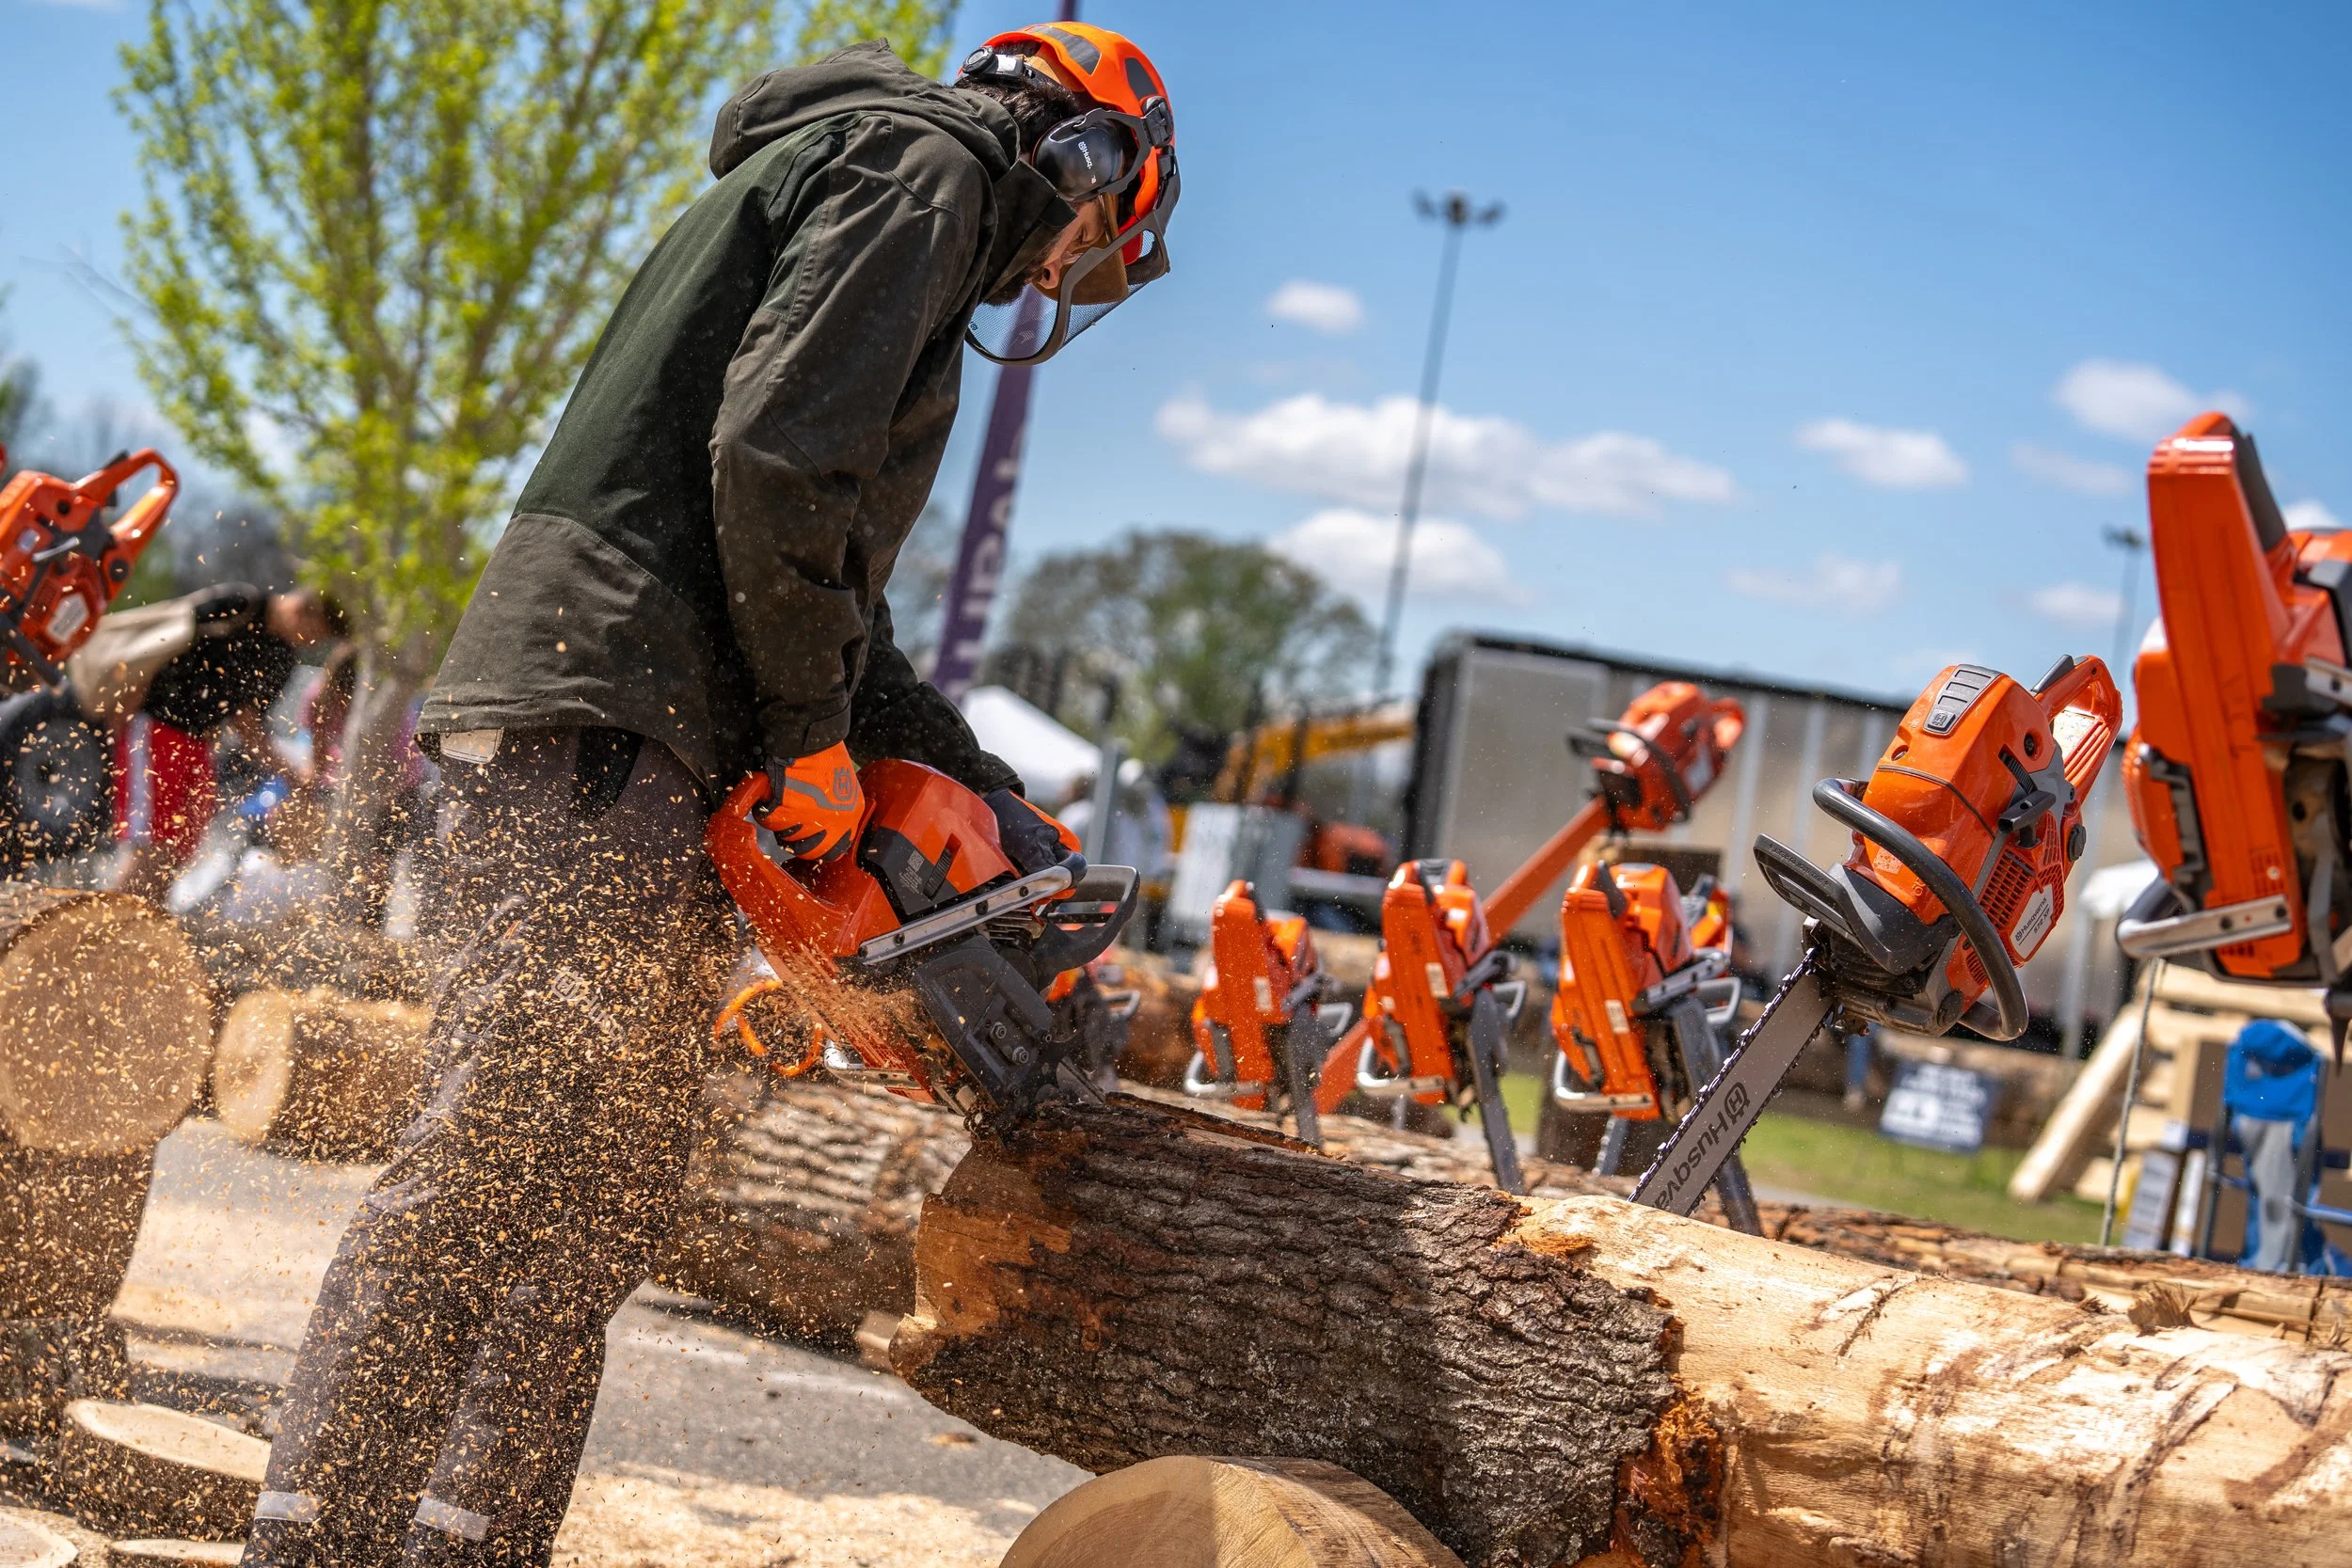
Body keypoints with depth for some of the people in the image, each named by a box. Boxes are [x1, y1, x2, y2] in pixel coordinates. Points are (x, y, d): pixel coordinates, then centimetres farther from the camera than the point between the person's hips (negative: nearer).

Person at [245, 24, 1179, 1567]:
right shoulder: (923, 162, 0)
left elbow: (832, 610, 28)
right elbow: (777, 457, -17)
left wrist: (992, 794, 21)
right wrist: (817, 742, -7)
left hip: (653, 758, 10)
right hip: (602, 722, -10)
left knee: (602, 1202, 9)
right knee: (489, 1160, -15)